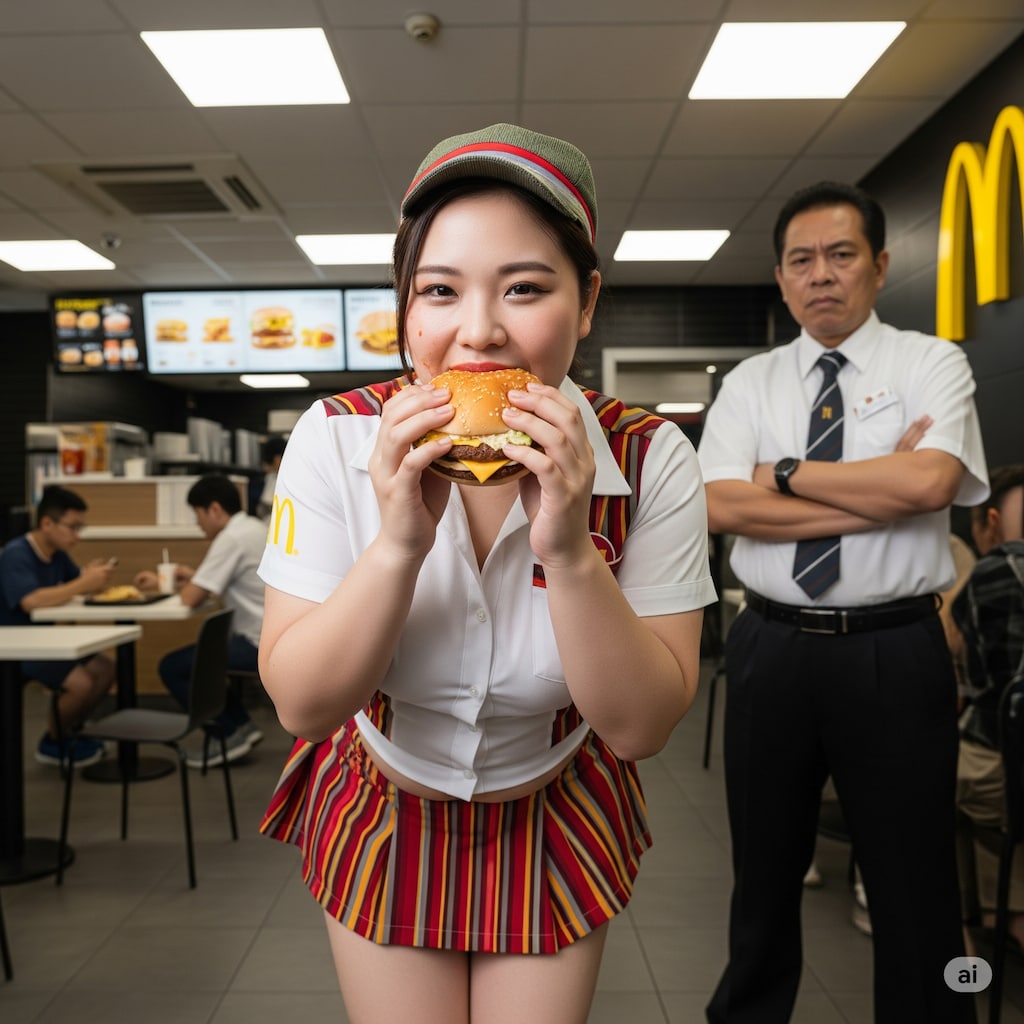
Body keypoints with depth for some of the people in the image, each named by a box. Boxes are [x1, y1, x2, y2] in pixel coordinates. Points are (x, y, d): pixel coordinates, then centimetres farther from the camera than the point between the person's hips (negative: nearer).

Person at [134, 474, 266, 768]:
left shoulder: (232, 538, -16)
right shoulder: (255, 528, 12)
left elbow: (191, 598, -16)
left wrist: (186, 583, 5)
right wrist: (195, 576, 9)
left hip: (261, 645, -10)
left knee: (172, 667, -2)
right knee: (202, 653, 26)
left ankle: (230, 734, 8)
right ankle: (240, 724, 20)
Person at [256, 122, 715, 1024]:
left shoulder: (650, 460, -22)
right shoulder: (337, 439, -21)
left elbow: (642, 727, -21)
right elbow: (301, 705, -20)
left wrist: (569, 551, -36)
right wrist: (399, 543, -35)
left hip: (556, 819, 0)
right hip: (382, 814, 1)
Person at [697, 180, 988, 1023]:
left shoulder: (932, 364, 0)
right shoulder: (750, 383, 6)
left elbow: (930, 482, -19)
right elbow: (721, 507, -10)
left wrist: (787, 474, -11)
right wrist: (882, 492, -13)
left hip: (895, 652, -2)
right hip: (773, 649, 3)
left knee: (913, 876, 11)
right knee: (765, 865, 19)